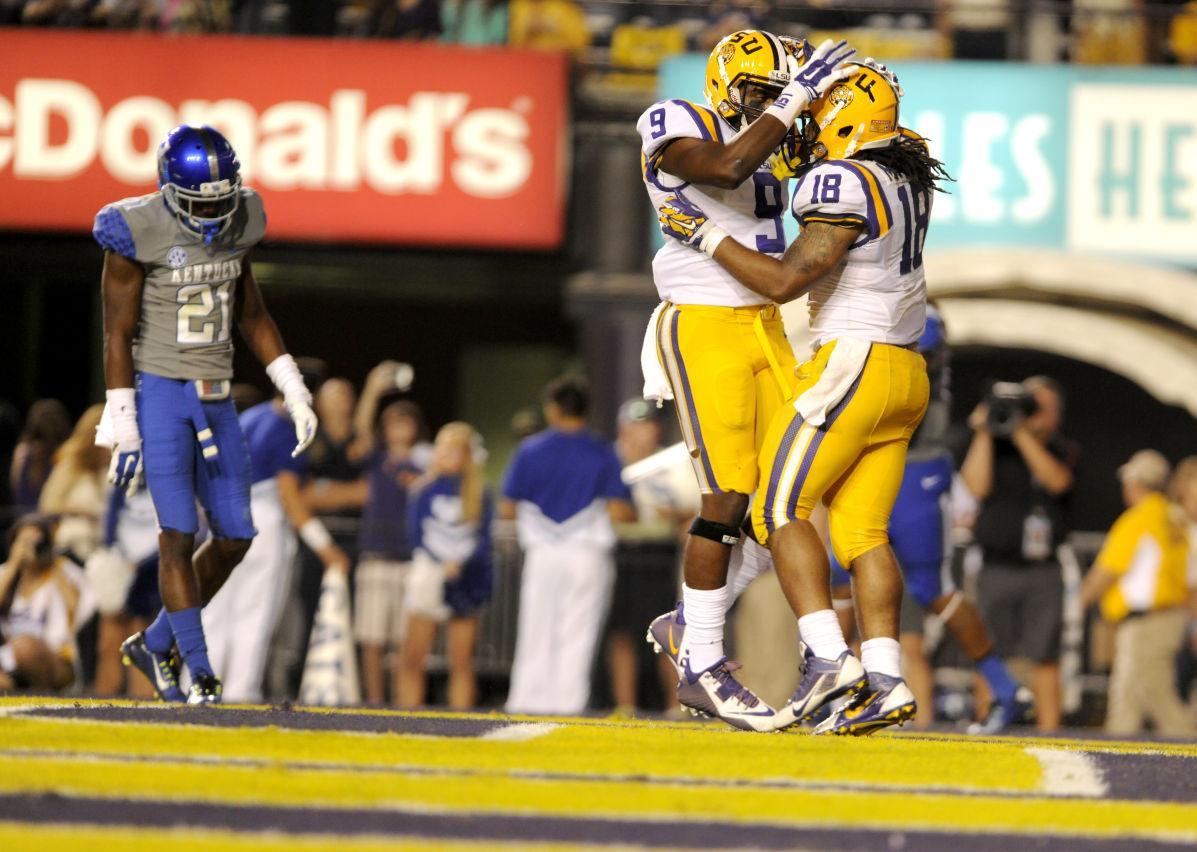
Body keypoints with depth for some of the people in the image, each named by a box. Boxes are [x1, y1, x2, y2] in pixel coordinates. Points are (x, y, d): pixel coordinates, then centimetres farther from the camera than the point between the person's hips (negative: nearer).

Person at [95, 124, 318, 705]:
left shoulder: (236, 222, 3)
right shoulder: (139, 233, -15)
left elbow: (251, 314, 14)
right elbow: (118, 335, -12)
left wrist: (294, 393, 10)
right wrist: (123, 429, -14)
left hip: (214, 396, 6)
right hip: (159, 392, -6)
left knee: (233, 537, 5)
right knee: (179, 533, -9)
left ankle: (156, 645, 20)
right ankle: (198, 668, -2)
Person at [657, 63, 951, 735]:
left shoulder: (845, 183, -14)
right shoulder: (909, 180, 13)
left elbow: (784, 280, -16)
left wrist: (705, 234, -7)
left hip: (855, 363, -9)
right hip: (906, 376, 9)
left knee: (781, 508, -3)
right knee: (862, 529, 6)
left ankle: (828, 657, -16)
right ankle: (884, 680, -5)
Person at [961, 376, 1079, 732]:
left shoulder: (1063, 451, 8)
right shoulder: (994, 446, 8)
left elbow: (1057, 480, -13)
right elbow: (978, 485, -7)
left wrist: (1021, 431, -16)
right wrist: (983, 432, -7)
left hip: (1043, 571, 0)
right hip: (997, 567, 0)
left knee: (1045, 658, -7)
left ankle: (1048, 732, -7)